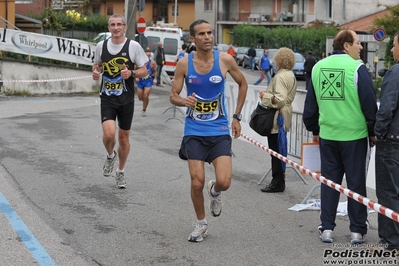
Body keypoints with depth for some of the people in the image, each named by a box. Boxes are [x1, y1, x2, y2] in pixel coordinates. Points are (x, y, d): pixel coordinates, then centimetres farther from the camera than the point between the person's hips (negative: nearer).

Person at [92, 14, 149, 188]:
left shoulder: (133, 46, -6)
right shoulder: (101, 46, 1)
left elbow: (144, 71, -1)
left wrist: (131, 73, -21)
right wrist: (95, 73, -4)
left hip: (126, 100, 0)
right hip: (107, 98, 1)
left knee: (123, 137, 9)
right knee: (109, 134, -19)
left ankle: (120, 172, 30)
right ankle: (110, 156, 16)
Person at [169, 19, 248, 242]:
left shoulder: (225, 60, -6)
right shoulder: (184, 64, -6)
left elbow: (243, 84, 10)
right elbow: (173, 95, 0)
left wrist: (237, 117, 9)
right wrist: (184, 101, -25)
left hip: (220, 131, 0)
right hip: (194, 131, 0)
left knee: (224, 182, -12)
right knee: (197, 183, -3)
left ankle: (215, 192, 26)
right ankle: (201, 224, 22)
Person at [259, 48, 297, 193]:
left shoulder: (280, 76, -18)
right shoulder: (291, 75, 13)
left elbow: (280, 99, -26)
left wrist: (265, 95, -16)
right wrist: (269, 93, 18)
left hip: (277, 119, -10)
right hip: (285, 116, 10)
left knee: (276, 151, -5)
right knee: (280, 150, 14)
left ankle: (277, 182, -1)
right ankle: (279, 180, 20)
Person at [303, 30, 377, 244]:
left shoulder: (318, 67, 5)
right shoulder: (356, 68, -12)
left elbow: (310, 103, 12)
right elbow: (369, 103, -11)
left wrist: (314, 130, 23)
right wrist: (373, 132, 1)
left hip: (327, 135, 4)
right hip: (355, 135, -4)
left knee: (329, 181, 12)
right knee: (356, 182, 5)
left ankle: (326, 228, 14)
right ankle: (357, 230, 11)